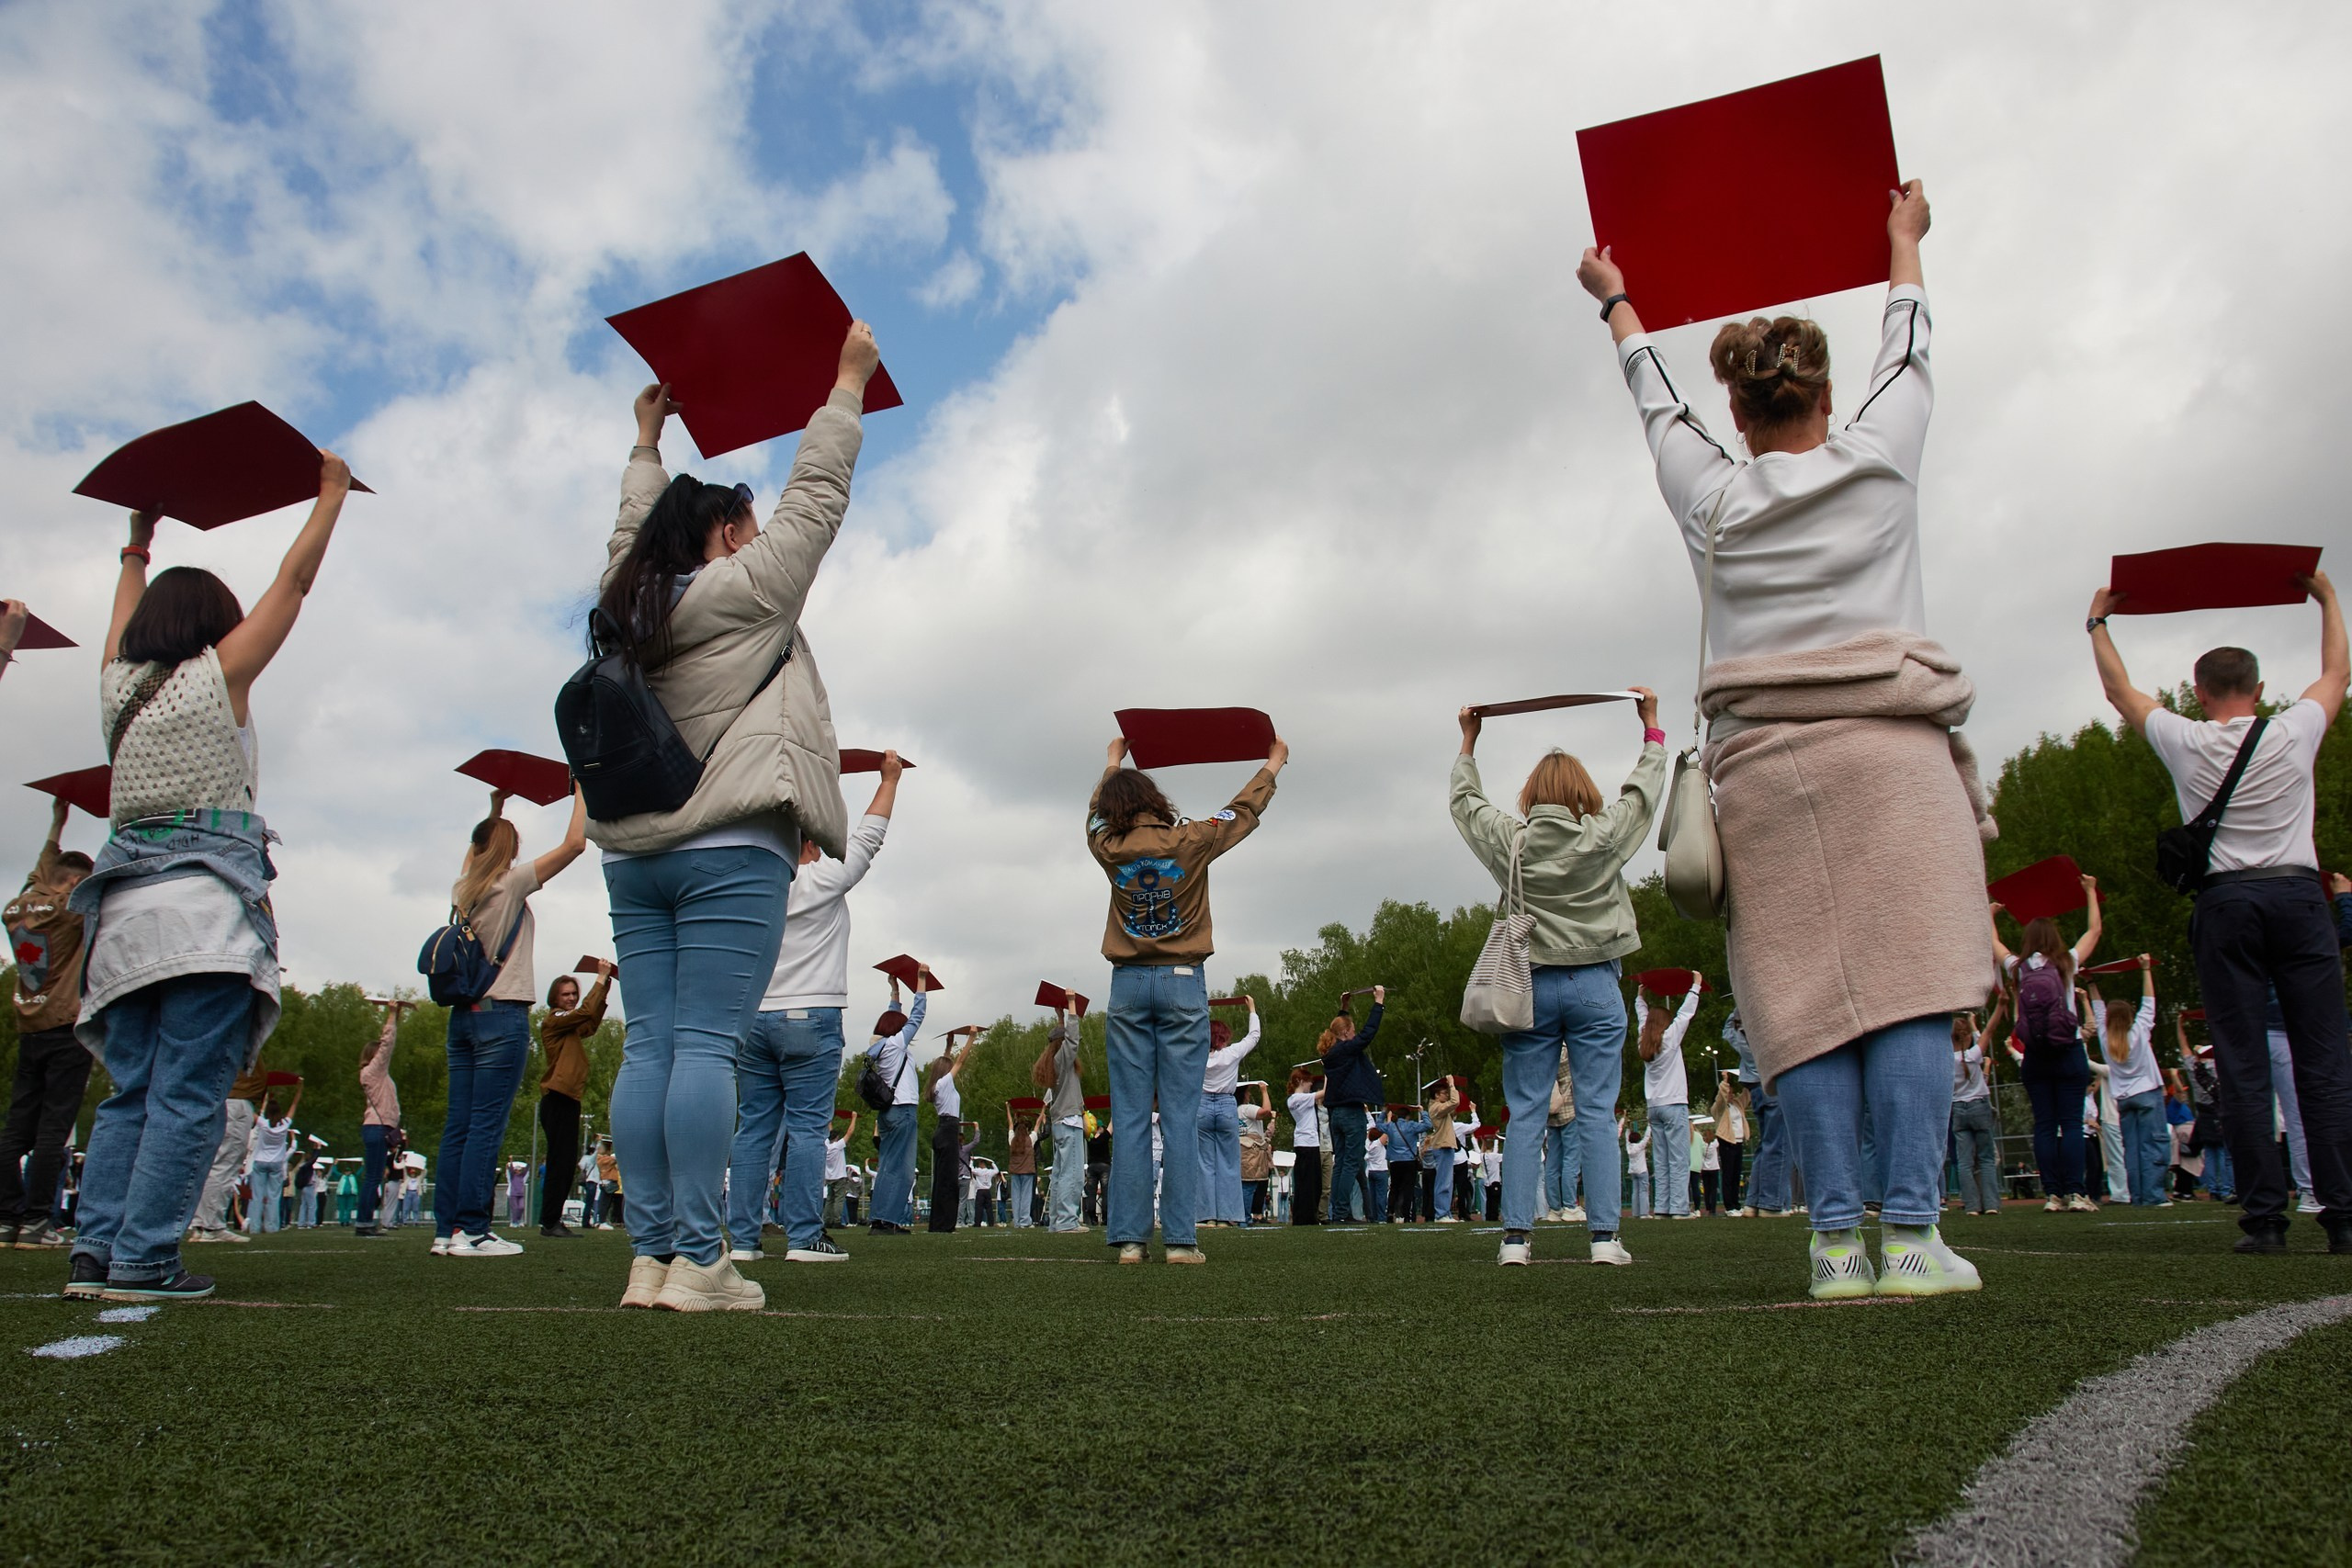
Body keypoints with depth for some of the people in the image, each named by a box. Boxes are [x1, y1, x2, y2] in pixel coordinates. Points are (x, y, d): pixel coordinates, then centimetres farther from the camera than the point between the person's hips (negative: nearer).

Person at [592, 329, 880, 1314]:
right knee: (707, 1048, -9)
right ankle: (698, 1260, -9)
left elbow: (633, 530, 36)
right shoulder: (746, 589, 0)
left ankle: (649, 1256, 4)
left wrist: (648, 441, 49)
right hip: (731, 851, -7)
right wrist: (850, 383, 17)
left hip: (635, 854, 7)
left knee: (649, 1047, 3)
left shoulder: (632, 603, 16)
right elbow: (814, 496, 6)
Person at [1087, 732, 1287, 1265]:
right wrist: (1273, 765, 31)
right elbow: (1243, 812, 13)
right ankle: (1180, 1237, -4)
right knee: (1181, 1112, -2)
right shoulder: (1191, 841, -3)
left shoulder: (1109, 848, 3)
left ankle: (1128, 1237, 0)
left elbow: (1097, 816, 27)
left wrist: (1112, 765, 44)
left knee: (1129, 1114, 2)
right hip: (1182, 982, -2)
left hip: (1128, 983, 2)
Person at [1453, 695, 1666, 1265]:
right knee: (1598, 1113, 2)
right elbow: (1645, 787, 13)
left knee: (1526, 1116, 4)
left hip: (1531, 986, 1)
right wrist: (1651, 723, 25)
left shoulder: (1509, 839, -1)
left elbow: (1465, 799, 17)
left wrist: (1469, 741, 29)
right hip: (1595, 986, -1)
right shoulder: (1605, 835, -3)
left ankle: (1515, 1236, 2)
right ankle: (1604, 1236, 0)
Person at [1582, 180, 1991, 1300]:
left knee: (1809, 1001, -1)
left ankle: (1835, 1240, -3)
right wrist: (1903, 235, 46)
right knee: (1906, 987, -6)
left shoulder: (1709, 497, 11)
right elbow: (1908, 349, 28)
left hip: (1765, 765, 1)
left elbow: (1655, 401, 28)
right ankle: (1912, 1235, -11)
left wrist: (1616, 301, 46)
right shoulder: (1878, 462, 9)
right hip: (1887, 748, -1)